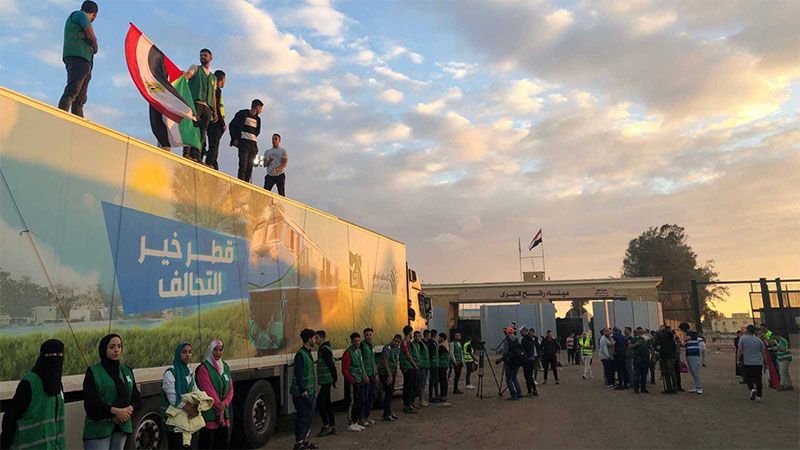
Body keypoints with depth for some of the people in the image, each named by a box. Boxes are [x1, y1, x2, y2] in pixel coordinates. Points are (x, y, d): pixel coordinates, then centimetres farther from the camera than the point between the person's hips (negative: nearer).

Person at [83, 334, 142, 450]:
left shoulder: (127, 371, 10)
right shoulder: (93, 372, -3)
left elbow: (137, 400, 9)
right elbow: (90, 404, -10)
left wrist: (129, 410, -11)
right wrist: (114, 410, -19)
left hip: (121, 427, 4)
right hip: (99, 428, -4)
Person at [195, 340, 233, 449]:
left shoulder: (225, 366, 12)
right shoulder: (204, 368, -9)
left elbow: (230, 389, 8)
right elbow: (209, 391, -15)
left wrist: (225, 403, -9)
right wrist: (219, 407, -14)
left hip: (224, 411, 7)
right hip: (209, 412, -7)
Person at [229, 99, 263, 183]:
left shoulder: (257, 119, 21)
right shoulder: (243, 114, 5)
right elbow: (232, 126, 2)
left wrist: (253, 139, 11)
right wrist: (235, 139, -5)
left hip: (253, 144, 6)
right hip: (243, 142, -6)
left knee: (249, 167, 0)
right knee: (243, 165, -16)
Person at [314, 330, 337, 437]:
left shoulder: (324, 349, -17)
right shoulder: (326, 347, 14)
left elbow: (331, 364, -20)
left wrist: (334, 379, -17)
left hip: (326, 380, -10)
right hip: (326, 380, 10)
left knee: (319, 402, -8)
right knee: (327, 403, 13)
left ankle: (326, 426, -2)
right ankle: (332, 427, 18)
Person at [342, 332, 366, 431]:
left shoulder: (359, 351, 13)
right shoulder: (348, 353, -14)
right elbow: (344, 370, -16)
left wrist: (364, 376, 12)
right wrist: (352, 380, -18)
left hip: (360, 381, 9)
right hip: (353, 382, -8)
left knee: (361, 403, 13)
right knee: (353, 403, -2)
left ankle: (357, 423, 23)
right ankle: (351, 425, 9)